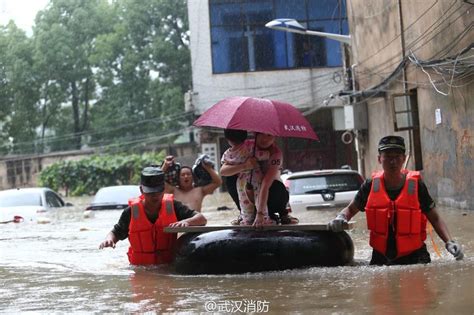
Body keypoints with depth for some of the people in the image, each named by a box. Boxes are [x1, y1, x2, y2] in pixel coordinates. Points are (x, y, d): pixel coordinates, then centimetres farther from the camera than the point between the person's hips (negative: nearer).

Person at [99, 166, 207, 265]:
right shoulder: (131, 212, 0)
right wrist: (109, 239, -13)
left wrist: (186, 222, -22)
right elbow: (116, 233, 10)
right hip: (140, 268, 0)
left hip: (169, 266, 0)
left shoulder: (172, 207, 0)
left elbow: (202, 219, -1)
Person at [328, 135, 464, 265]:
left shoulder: (416, 185, -3)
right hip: (381, 258, 2)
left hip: (414, 256, -2)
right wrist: (341, 218, -6)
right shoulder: (371, 186, 1)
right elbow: (350, 209, 16)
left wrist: (449, 242, -9)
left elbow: (435, 218, 4)